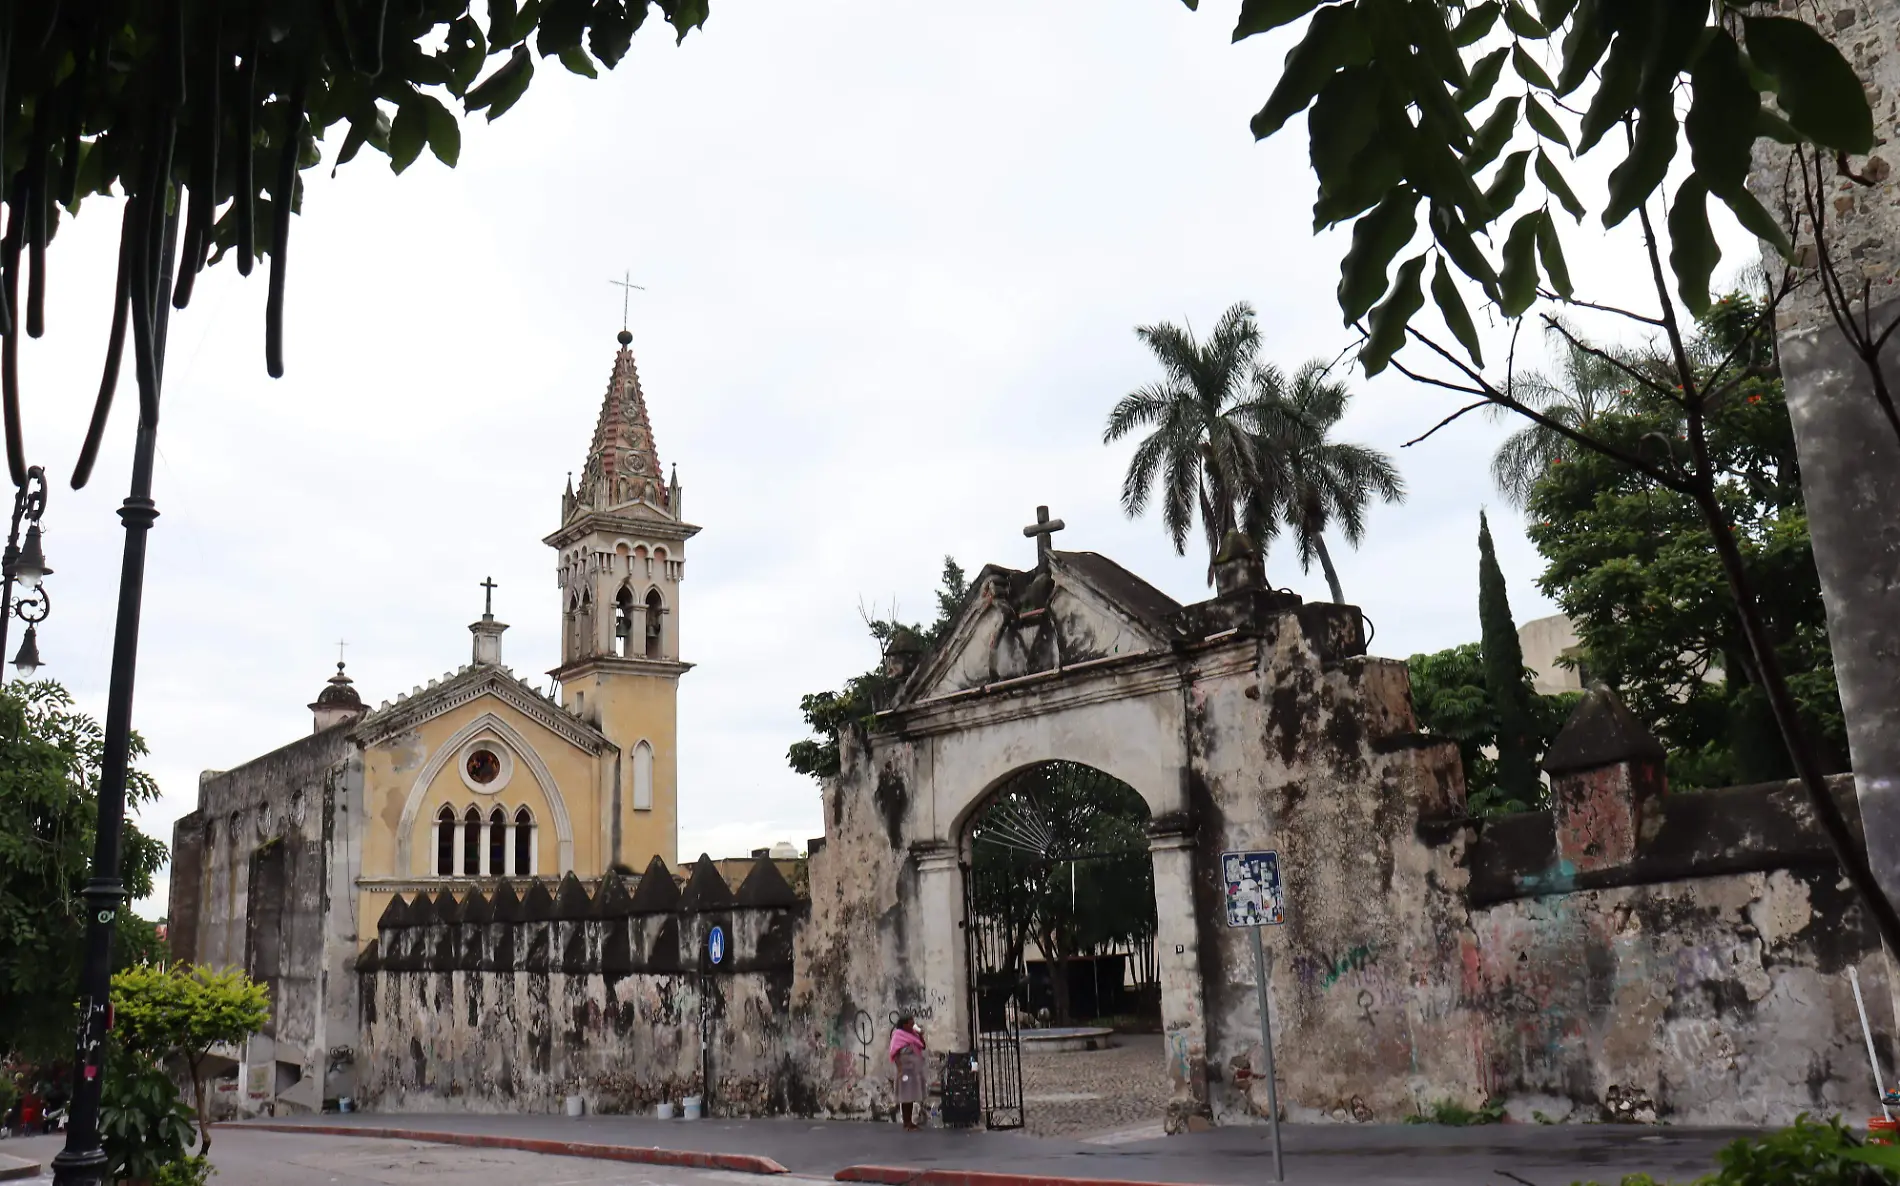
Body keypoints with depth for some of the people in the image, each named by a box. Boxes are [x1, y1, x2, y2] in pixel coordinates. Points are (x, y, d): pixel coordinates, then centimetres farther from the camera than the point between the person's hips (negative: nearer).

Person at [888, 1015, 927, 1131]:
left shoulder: (912, 1033, 12)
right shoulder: (898, 1035, -8)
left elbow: (923, 1047, 16)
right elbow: (895, 1054, -13)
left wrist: (920, 1035, 0)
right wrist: (900, 1070, -20)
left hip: (916, 1069, 7)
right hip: (906, 1069, -7)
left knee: (912, 1096, 9)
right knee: (906, 1096, -5)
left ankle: (910, 1121, 15)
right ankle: (906, 1123, -1)